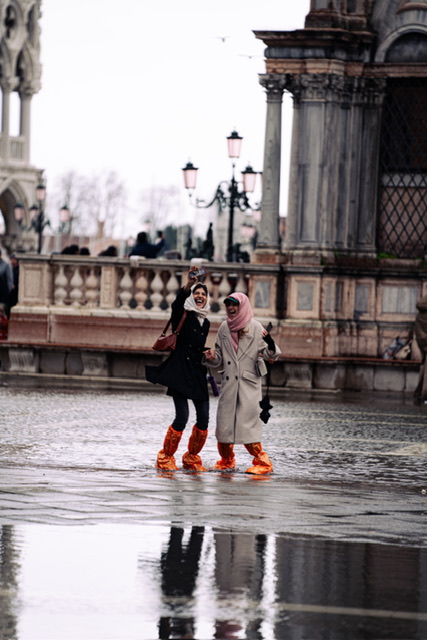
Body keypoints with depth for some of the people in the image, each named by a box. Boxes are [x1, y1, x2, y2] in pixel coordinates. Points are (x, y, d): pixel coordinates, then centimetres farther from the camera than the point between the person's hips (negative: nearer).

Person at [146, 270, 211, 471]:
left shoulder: (206, 323, 18)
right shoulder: (183, 316, -1)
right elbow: (177, 305, -24)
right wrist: (188, 286, -38)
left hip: (198, 374, 6)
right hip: (180, 371, -6)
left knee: (203, 417, -1)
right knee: (182, 416, -14)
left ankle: (192, 458, 15)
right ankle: (165, 458, 0)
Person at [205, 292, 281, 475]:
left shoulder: (255, 327, -2)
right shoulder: (224, 328, 11)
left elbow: (269, 355, -8)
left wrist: (271, 346, -29)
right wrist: (212, 358, -4)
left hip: (248, 383, -5)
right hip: (228, 382, 5)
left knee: (248, 420, -10)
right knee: (224, 419, 4)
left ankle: (261, 461, -2)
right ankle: (227, 460, 20)